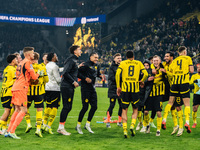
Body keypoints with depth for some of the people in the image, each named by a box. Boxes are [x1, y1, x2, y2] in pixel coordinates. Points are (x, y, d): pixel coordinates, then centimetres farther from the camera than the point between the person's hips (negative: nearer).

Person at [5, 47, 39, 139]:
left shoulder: (21, 63, 22)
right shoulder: (28, 62, -6)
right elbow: (34, 77, -9)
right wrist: (38, 74, 13)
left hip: (15, 88, 9)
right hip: (21, 88, -9)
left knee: (17, 110, 14)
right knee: (23, 110, -8)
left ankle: (9, 131, 12)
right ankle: (12, 131, -15)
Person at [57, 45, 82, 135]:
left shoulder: (74, 60, 18)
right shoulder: (71, 60, -12)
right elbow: (65, 73, -20)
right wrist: (74, 82, -16)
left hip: (70, 87, 10)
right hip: (67, 87, -10)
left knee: (68, 107, 10)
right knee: (66, 107, -9)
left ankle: (61, 127, 14)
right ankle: (61, 128, -5)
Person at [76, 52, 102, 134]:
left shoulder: (96, 66, 13)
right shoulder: (86, 65, -12)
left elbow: (98, 73, 27)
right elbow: (78, 73, -13)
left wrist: (100, 76, 5)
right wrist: (85, 78, -22)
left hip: (92, 89, 8)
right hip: (85, 88, -8)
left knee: (94, 106, 3)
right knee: (85, 107, -8)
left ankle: (87, 124, 15)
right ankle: (78, 125, 6)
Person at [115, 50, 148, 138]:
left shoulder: (123, 63, 8)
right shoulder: (139, 63, 11)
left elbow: (117, 74, -5)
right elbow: (145, 74, 1)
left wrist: (118, 87, 0)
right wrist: (142, 81, 19)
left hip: (125, 88, 0)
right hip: (135, 88, 0)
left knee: (124, 110, 5)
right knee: (135, 109, 15)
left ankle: (125, 129, -5)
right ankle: (132, 125, -7)